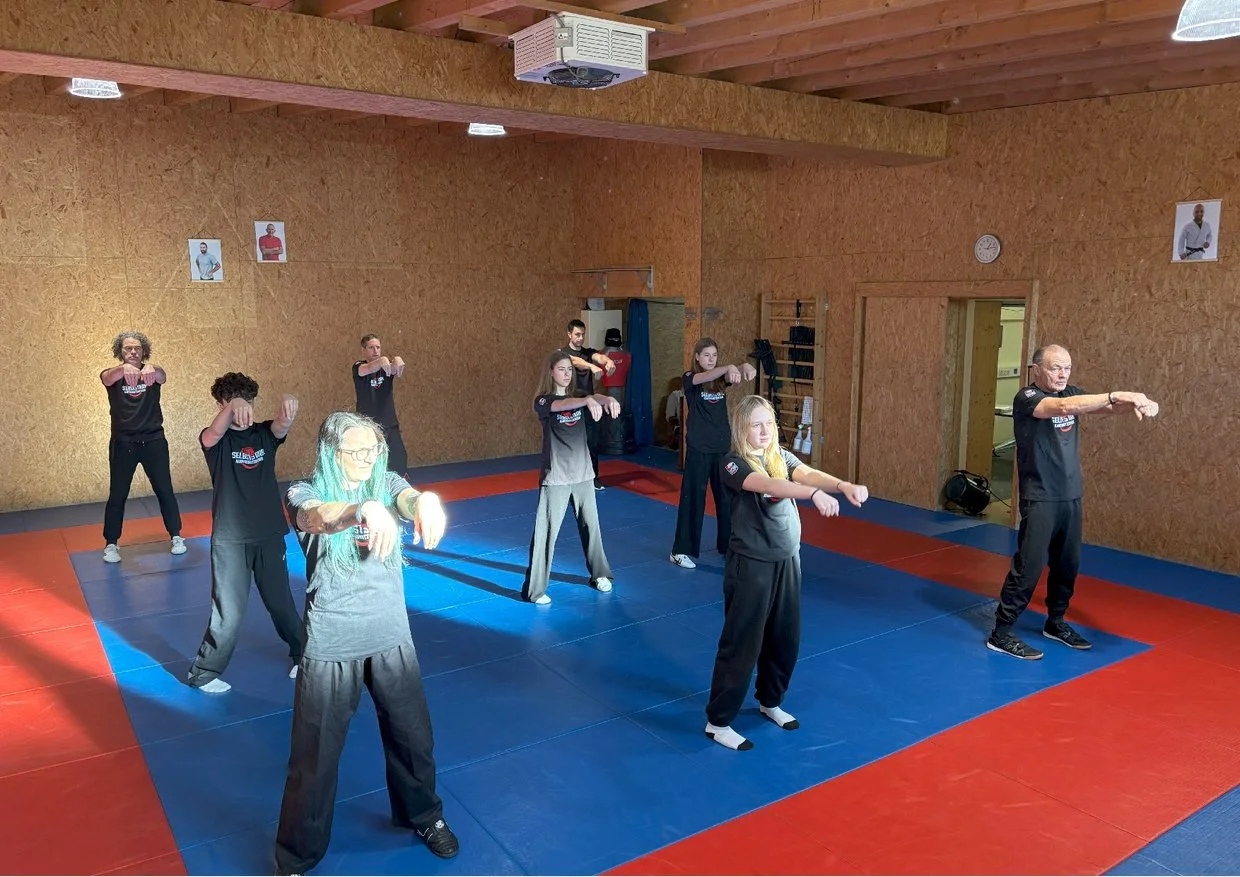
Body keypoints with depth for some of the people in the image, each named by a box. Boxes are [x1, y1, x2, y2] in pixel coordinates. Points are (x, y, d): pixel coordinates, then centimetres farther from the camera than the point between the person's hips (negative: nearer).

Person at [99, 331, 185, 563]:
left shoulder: (152, 374, -1)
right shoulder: (112, 375, -3)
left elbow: (163, 377, -25)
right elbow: (108, 378, -28)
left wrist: (151, 369, -52)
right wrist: (124, 368, -53)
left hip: (154, 441, 0)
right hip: (122, 443, 0)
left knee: (165, 491, 8)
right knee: (117, 495, 5)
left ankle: (176, 536, 23)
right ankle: (111, 544, 18)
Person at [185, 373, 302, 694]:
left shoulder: (264, 433, 3)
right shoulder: (216, 440, -5)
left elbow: (282, 425, -19)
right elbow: (214, 433, -30)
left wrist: (288, 407, -44)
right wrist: (232, 408, -53)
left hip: (269, 535, 3)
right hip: (230, 539, -3)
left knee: (281, 602, 16)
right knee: (229, 611, -1)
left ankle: (303, 655, 34)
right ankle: (203, 673, 18)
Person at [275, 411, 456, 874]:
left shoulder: (387, 483, -3)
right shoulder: (305, 494, -11)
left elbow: (409, 499, -25)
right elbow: (321, 517, -35)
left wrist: (427, 500, -51)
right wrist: (364, 509, -58)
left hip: (391, 639, 3)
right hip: (330, 646, -3)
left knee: (413, 735, 18)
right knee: (315, 755, 8)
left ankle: (423, 815, 46)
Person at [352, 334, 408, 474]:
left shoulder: (387, 366, 3)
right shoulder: (358, 367, -4)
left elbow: (398, 372, -20)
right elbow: (369, 369, -27)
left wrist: (397, 361, -45)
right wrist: (381, 361, -50)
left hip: (390, 425, 3)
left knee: (400, 462, 2)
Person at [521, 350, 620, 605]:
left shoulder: (579, 395, 6)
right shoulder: (542, 401, -8)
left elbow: (596, 399, -15)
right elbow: (561, 405, -31)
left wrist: (608, 399, -40)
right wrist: (588, 401, -50)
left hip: (582, 474, 5)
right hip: (555, 477, -5)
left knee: (591, 525, 15)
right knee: (546, 531, -3)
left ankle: (599, 574, 33)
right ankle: (535, 589, 6)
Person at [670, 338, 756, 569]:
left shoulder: (720, 378, 6)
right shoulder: (689, 378, -6)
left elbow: (735, 375, -15)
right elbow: (704, 377, -29)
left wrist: (745, 367, -39)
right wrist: (729, 367, -47)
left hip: (723, 447, 5)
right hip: (698, 448, -5)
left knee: (726, 497, 13)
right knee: (693, 498, -1)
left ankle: (728, 544, 28)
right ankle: (681, 550, 6)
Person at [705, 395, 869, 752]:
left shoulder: (781, 456, 4)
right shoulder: (733, 464, -15)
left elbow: (807, 473, -15)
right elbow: (767, 485, -34)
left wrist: (843, 485, -36)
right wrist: (814, 494, -50)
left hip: (787, 559, 7)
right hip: (751, 563, -7)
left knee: (785, 637, 17)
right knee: (741, 642, -1)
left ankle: (770, 701, 39)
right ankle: (718, 721, 12)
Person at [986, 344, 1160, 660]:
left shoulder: (1071, 393, 8)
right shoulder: (1026, 398, -14)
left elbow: (1105, 407, -7)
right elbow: (1065, 407, -32)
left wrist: (1135, 403, -28)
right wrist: (1117, 395, -38)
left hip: (1071, 496, 7)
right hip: (1039, 498, -7)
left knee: (1068, 564, 14)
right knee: (1028, 565, -7)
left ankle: (1055, 622, 31)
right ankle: (1001, 633, 0)